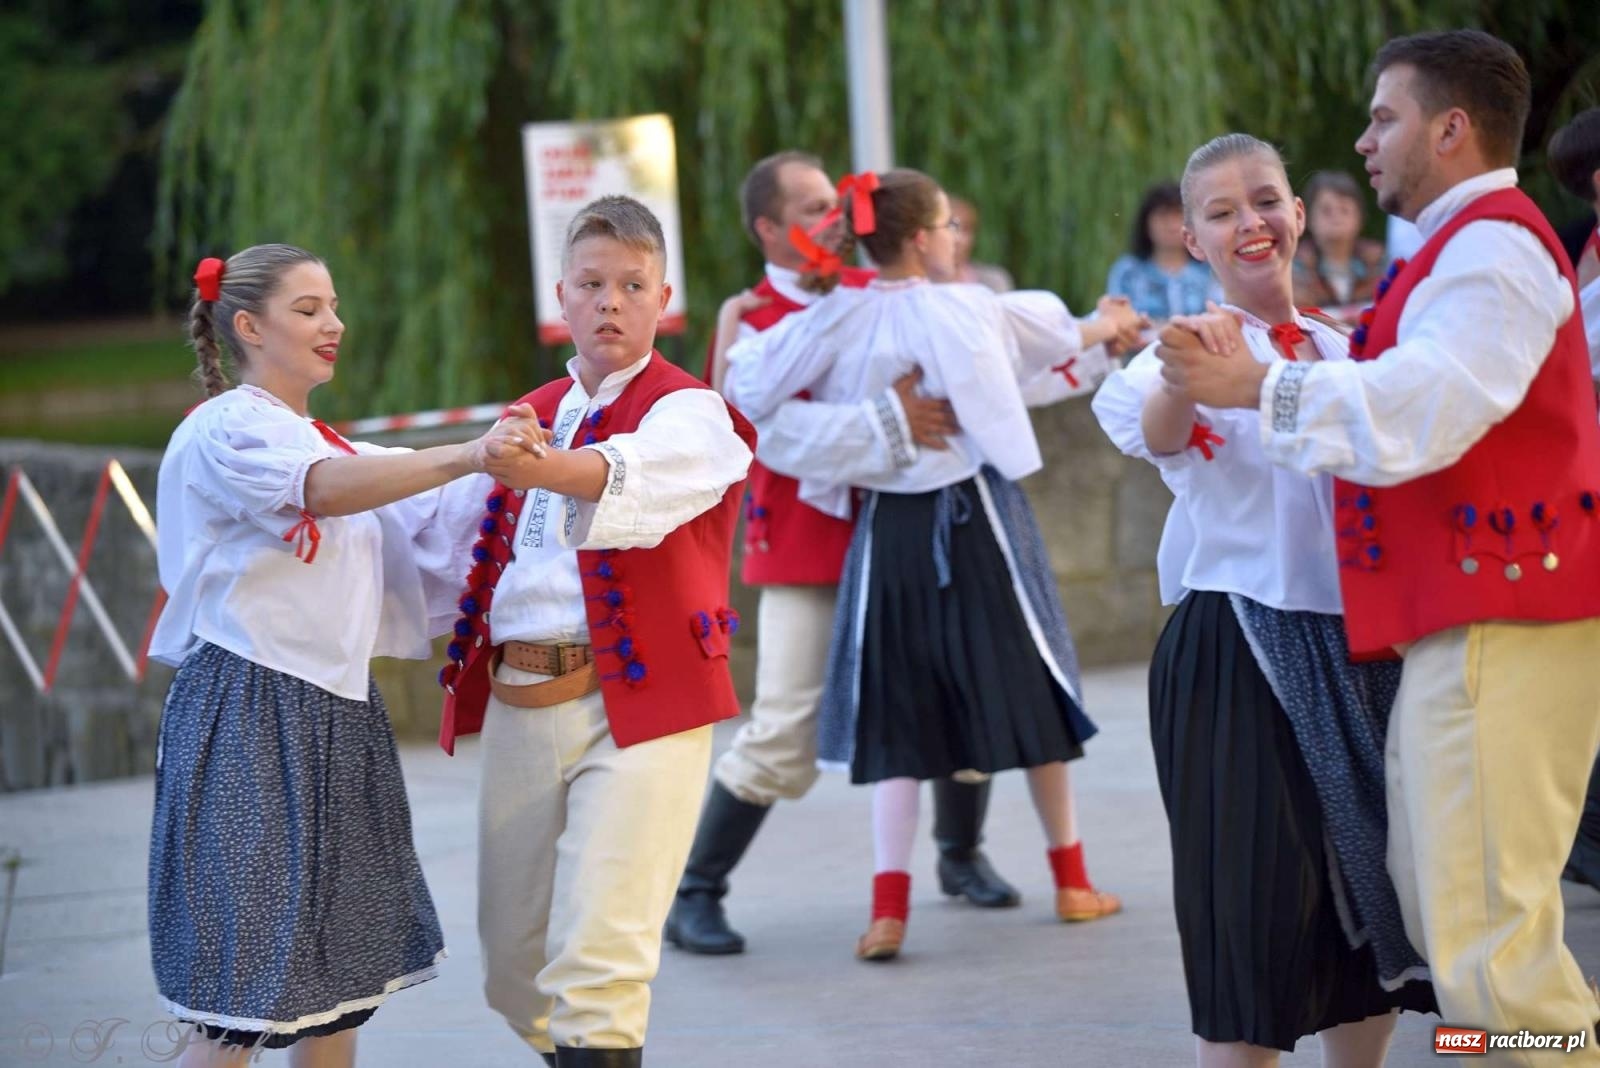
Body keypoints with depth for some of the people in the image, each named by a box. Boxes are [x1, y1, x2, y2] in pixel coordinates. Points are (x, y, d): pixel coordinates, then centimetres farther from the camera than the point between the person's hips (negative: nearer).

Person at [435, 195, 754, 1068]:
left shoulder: (689, 411, -4)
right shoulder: (530, 418, 18)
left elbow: (636, 478, -29)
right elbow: (480, 557, 20)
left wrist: (544, 470, -47)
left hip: (636, 706, -6)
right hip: (517, 705, 7)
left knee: (594, 963, -17)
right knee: (515, 970, 12)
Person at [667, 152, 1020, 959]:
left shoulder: (877, 293, 6)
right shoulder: (752, 323, -8)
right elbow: (781, 431, -23)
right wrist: (889, 419, -32)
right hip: (808, 553, -5)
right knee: (785, 737, -9)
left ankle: (961, 856, 29)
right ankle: (695, 895, 4)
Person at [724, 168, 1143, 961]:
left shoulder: (835, 323, -6)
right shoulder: (972, 311, -7)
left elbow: (745, 384, -9)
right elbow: (1060, 337, 12)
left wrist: (734, 331, 13)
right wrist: (1108, 326, 34)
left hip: (887, 529, 1)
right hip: (975, 521, -1)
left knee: (898, 713, 6)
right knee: (1027, 688, 13)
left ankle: (889, 905, -5)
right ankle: (1071, 880, 23)